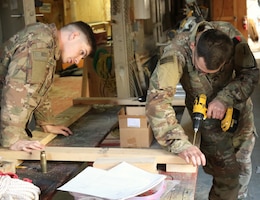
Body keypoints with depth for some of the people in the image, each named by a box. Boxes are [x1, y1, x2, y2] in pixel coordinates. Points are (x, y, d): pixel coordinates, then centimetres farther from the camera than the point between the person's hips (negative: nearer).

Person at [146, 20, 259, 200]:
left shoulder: (230, 35, -28)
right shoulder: (177, 52, -37)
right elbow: (157, 99, -45)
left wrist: (225, 98, -36)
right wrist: (180, 144, -54)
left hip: (238, 107, 3)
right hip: (206, 112, -3)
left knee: (243, 166, 16)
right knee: (226, 172, -8)